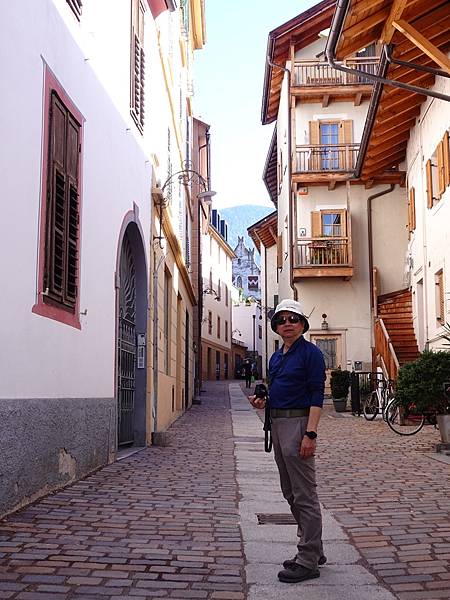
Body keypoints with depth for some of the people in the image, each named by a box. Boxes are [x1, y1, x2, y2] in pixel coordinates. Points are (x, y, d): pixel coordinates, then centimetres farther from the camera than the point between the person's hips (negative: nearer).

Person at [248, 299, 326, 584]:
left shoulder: (310, 353, -9)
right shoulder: (276, 357, 16)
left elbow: (316, 396, -15)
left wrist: (310, 434, -22)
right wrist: (263, 402, 4)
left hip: (298, 423, -10)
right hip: (277, 424, 10)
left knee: (304, 495, -5)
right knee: (291, 493, 16)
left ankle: (308, 561, 2)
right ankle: (313, 550, 27)